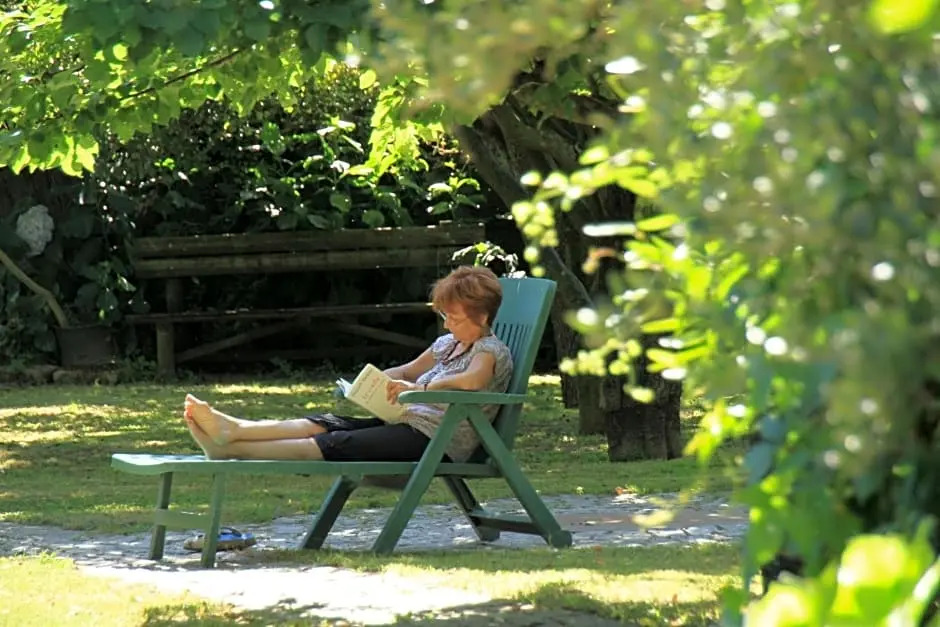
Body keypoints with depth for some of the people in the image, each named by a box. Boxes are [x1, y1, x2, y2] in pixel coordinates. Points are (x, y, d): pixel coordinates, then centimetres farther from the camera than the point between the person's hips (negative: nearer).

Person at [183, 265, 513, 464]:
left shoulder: (491, 351, -7)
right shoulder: (448, 343, 22)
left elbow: (472, 380, -29)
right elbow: (408, 371, 33)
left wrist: (420, 387, -35)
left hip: (436, 440, -9)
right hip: (409, 422, 9)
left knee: (337, 444, -19)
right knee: (325, 424, -10)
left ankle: (232, 449, -28)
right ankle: (231, 430, -24)